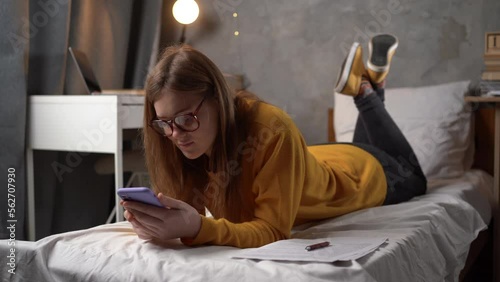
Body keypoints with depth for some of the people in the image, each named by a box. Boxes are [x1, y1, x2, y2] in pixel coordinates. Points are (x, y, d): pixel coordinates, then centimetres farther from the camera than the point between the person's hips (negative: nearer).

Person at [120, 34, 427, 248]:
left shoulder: (271, 130, -47)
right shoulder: (188, 142, -30)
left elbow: (273, 231, -48)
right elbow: (190, 211, -24)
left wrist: (198, 227, -64)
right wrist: (158, 224, -47)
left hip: (365, 174, -4)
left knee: (410, 178, 33)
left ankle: (367, 89, 32)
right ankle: (365, 87, 39)